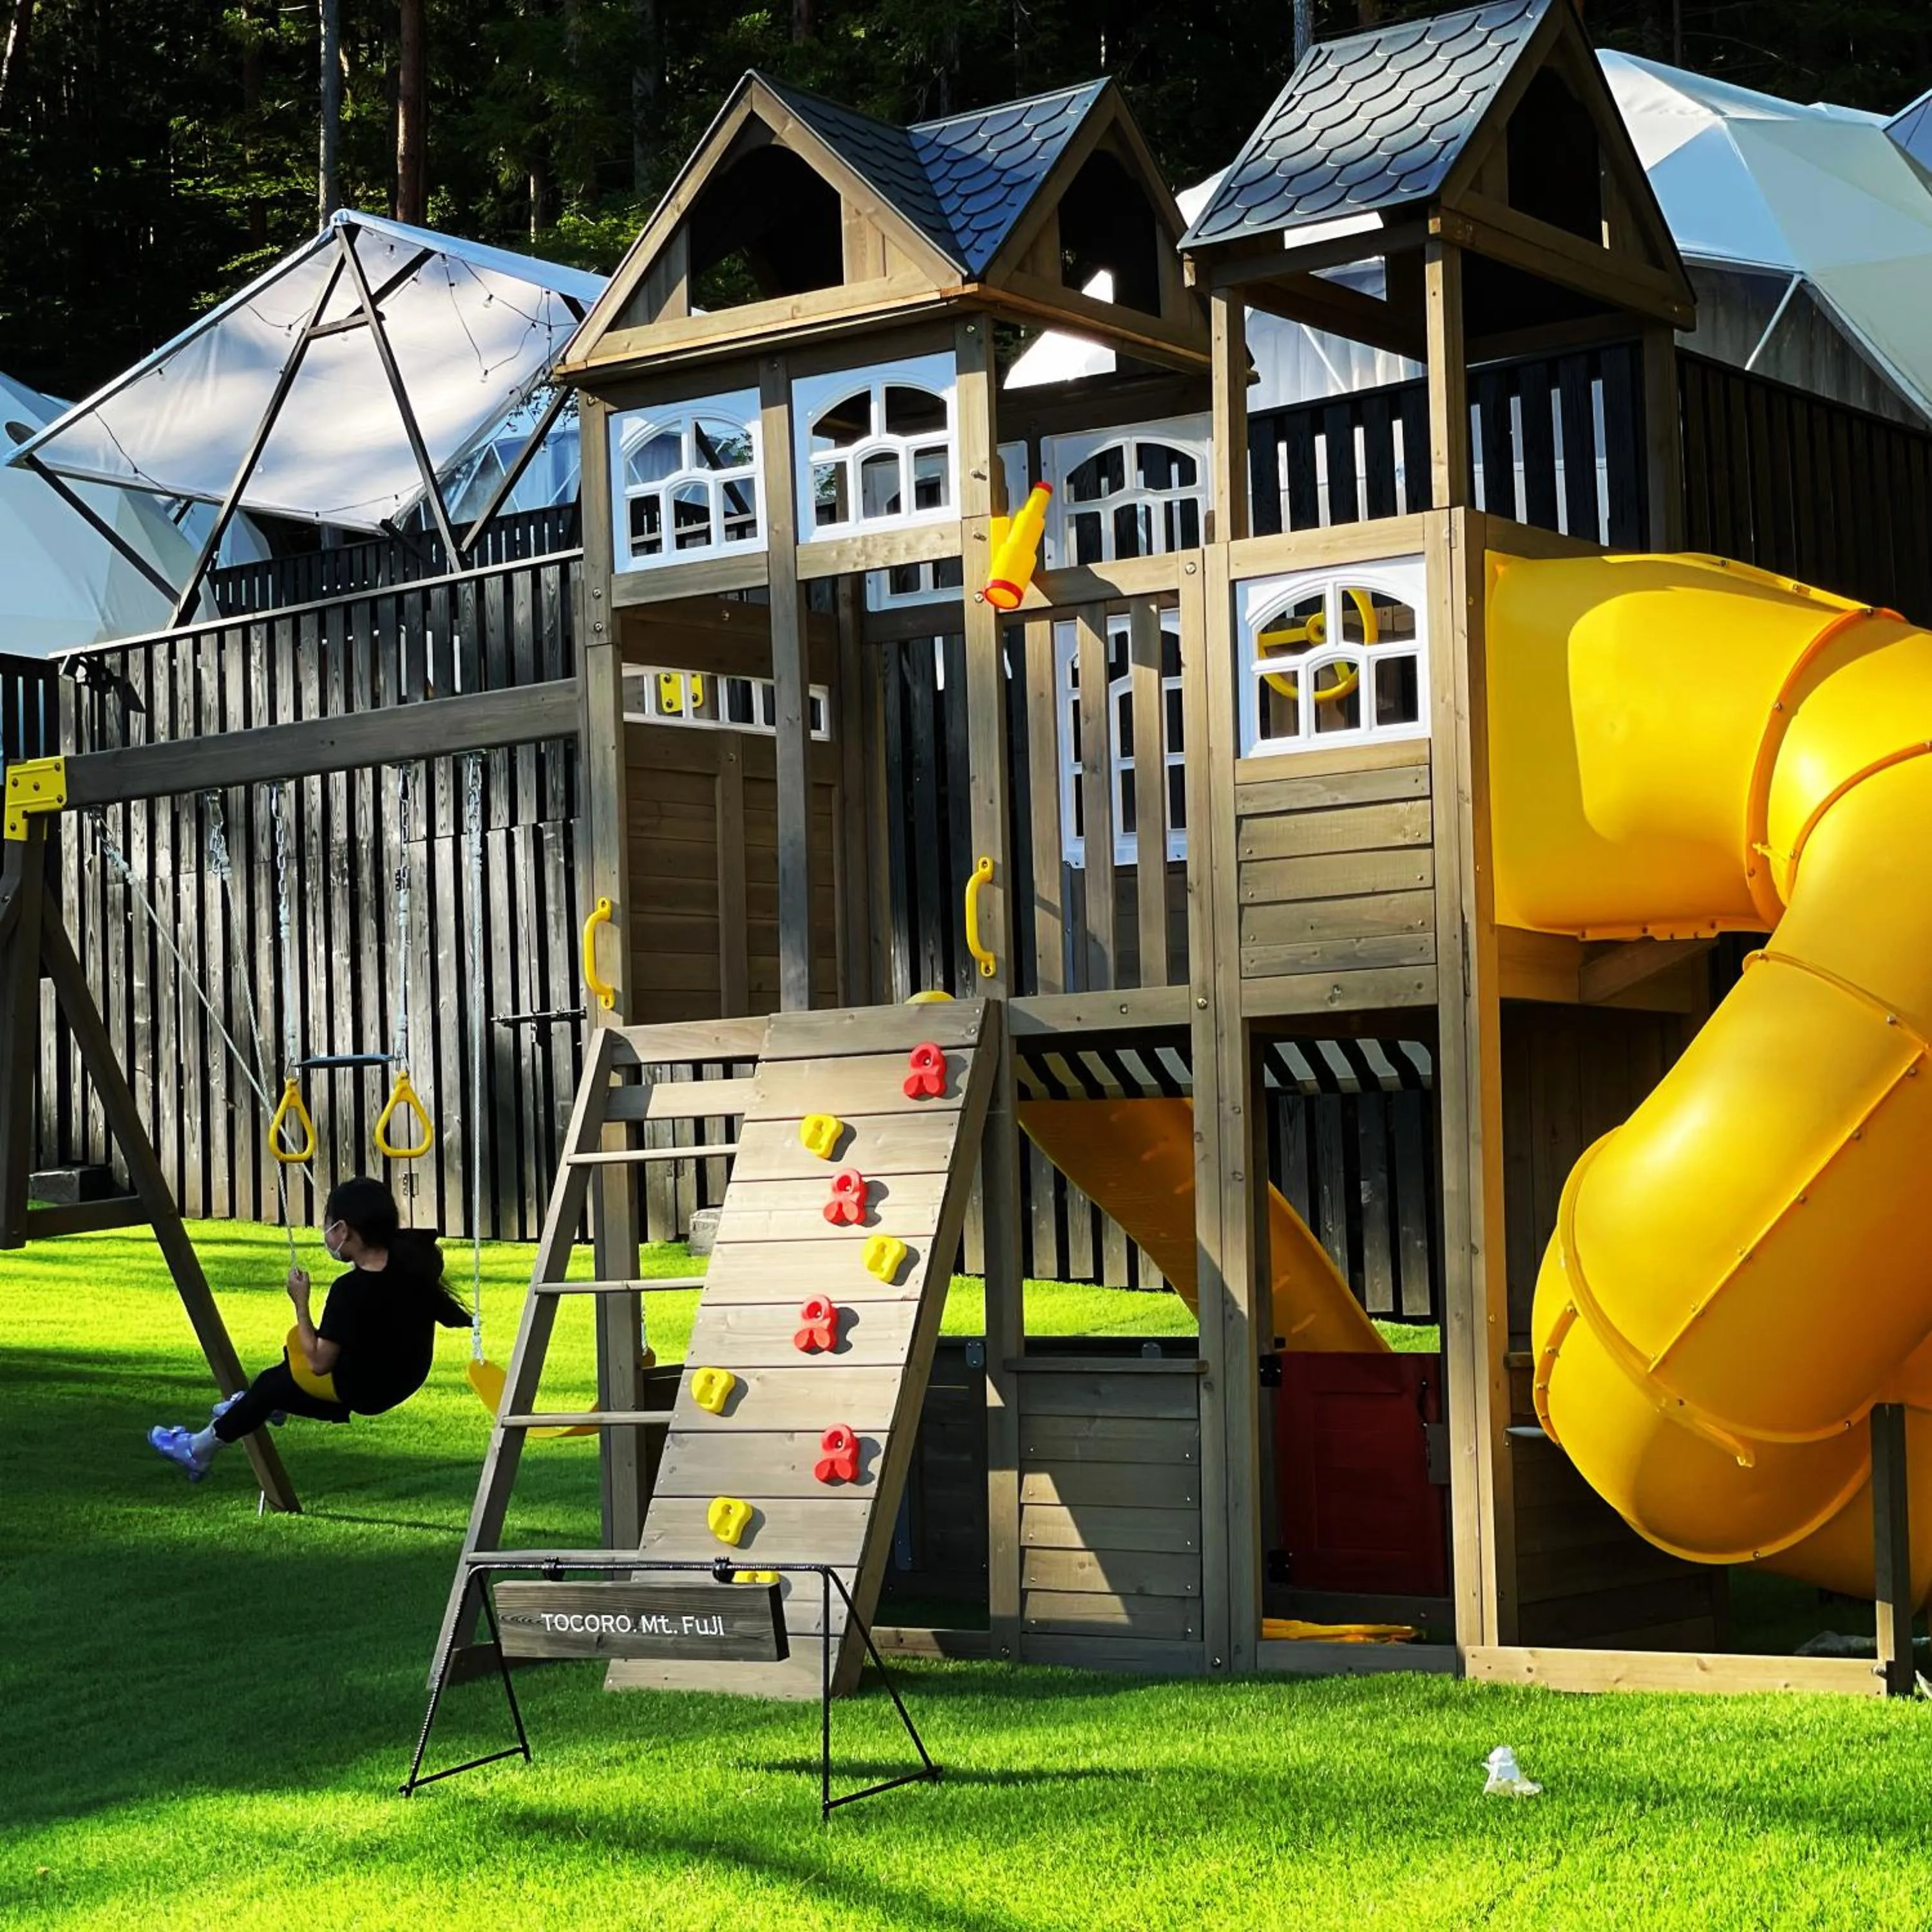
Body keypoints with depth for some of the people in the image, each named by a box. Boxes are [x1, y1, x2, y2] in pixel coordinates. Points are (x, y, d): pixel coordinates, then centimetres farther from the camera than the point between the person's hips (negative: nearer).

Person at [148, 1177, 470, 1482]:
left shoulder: (350, 1290, -30)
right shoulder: (413, 1255, -15)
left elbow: (319, 1363, -23)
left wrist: (301, 1304, -15)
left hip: (362, 1392, -6)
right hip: (409, 1378, 7)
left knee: (274, 1383, 15)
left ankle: (200, 1449, 31)